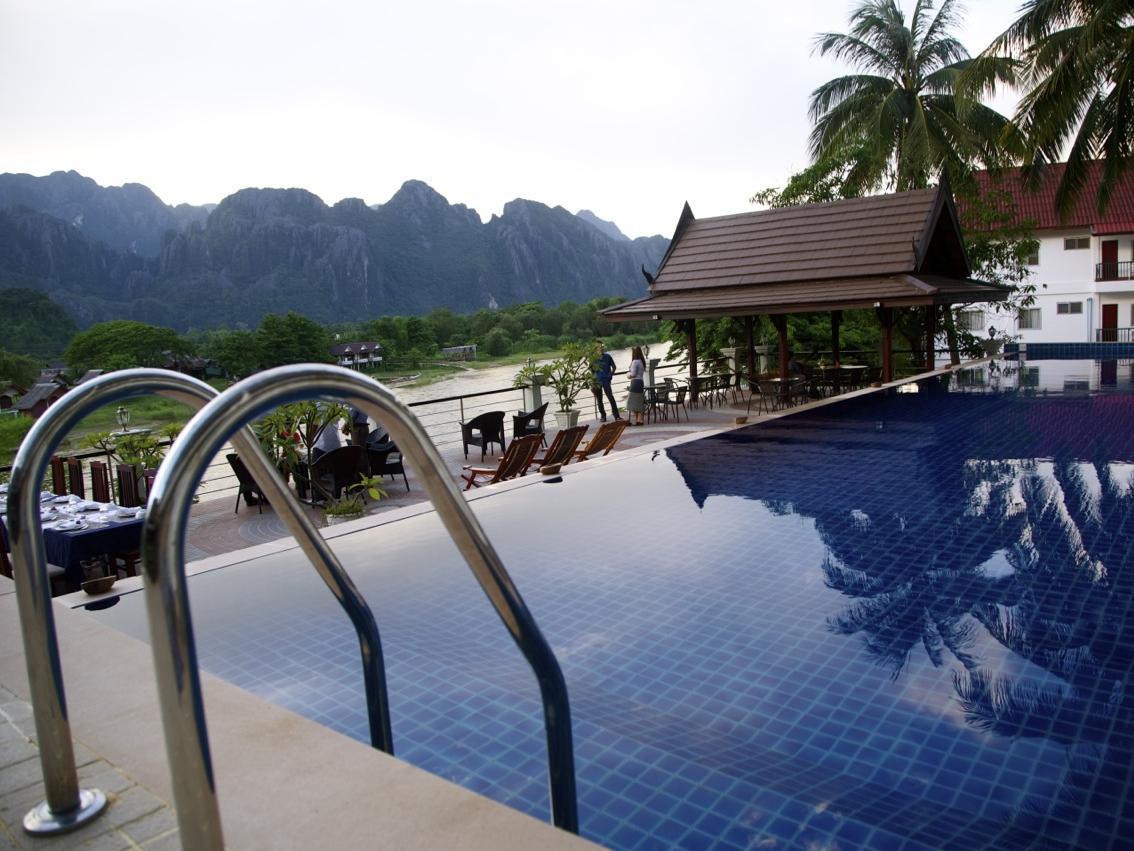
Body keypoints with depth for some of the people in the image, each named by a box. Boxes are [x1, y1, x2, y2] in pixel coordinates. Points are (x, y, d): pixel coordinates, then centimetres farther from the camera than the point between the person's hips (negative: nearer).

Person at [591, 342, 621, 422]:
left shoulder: (607, 357, 2)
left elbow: (614, 367, 11)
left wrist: (610, 375, 1)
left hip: (606, 380, -1)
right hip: (597, 381, 1)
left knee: (611, 397, -11)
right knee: (599, 399, 6)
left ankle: (616, 415, -8)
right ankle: (603, 416, 17)